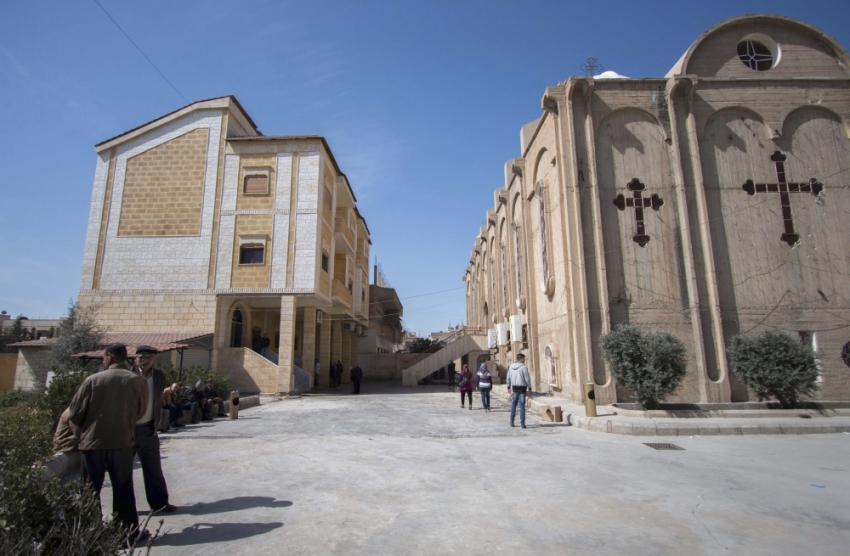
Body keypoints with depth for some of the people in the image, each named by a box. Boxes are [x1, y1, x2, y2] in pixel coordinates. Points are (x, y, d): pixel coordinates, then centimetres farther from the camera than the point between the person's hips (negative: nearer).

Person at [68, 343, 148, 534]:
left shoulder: (93, 380, -10)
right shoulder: (139, 382, -6)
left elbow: (75, 413, -4)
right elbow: (140, 412, 5)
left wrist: (87, 427, 17)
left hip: (93, 441, -1)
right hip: (123, 442, 1)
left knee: (92, 489, 16)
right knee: (123, 488, 11)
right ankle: (129, 530, 17)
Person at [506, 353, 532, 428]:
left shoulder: (511, 367, 7)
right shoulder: (523, 367, -11)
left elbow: (508, 378, 12)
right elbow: (527, 379, -11)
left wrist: (509, 387, 20)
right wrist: (529, 387, 0)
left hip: (514, 388, 5)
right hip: (522, 388, -5)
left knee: (513, 405, 15)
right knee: (522, 406, 0)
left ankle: (512, 421, 17)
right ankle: (522, 423, 1)